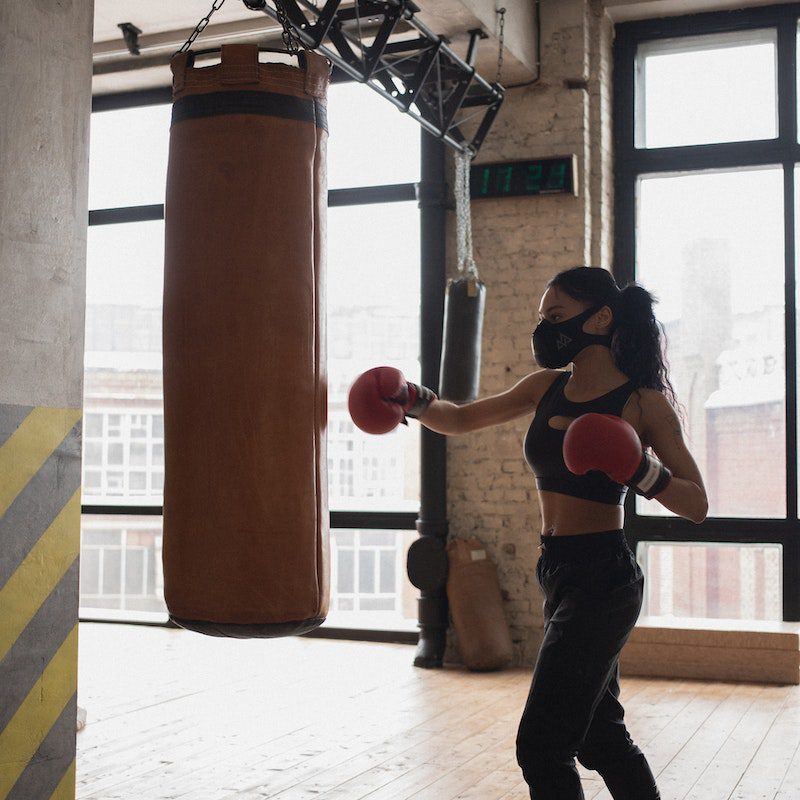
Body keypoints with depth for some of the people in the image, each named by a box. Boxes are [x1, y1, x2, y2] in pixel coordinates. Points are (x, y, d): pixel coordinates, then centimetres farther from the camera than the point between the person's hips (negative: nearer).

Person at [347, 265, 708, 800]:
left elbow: (697, 505, -9)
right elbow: (460, 420, 15)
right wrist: (413, 399, -4)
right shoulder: (548, 386, 7)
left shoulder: (643, 402, -10)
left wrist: (643, 473, -27)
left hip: (602, 579, -7)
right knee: (600, 737, 19)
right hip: (560, 576, 8)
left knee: (541, 745, -7)